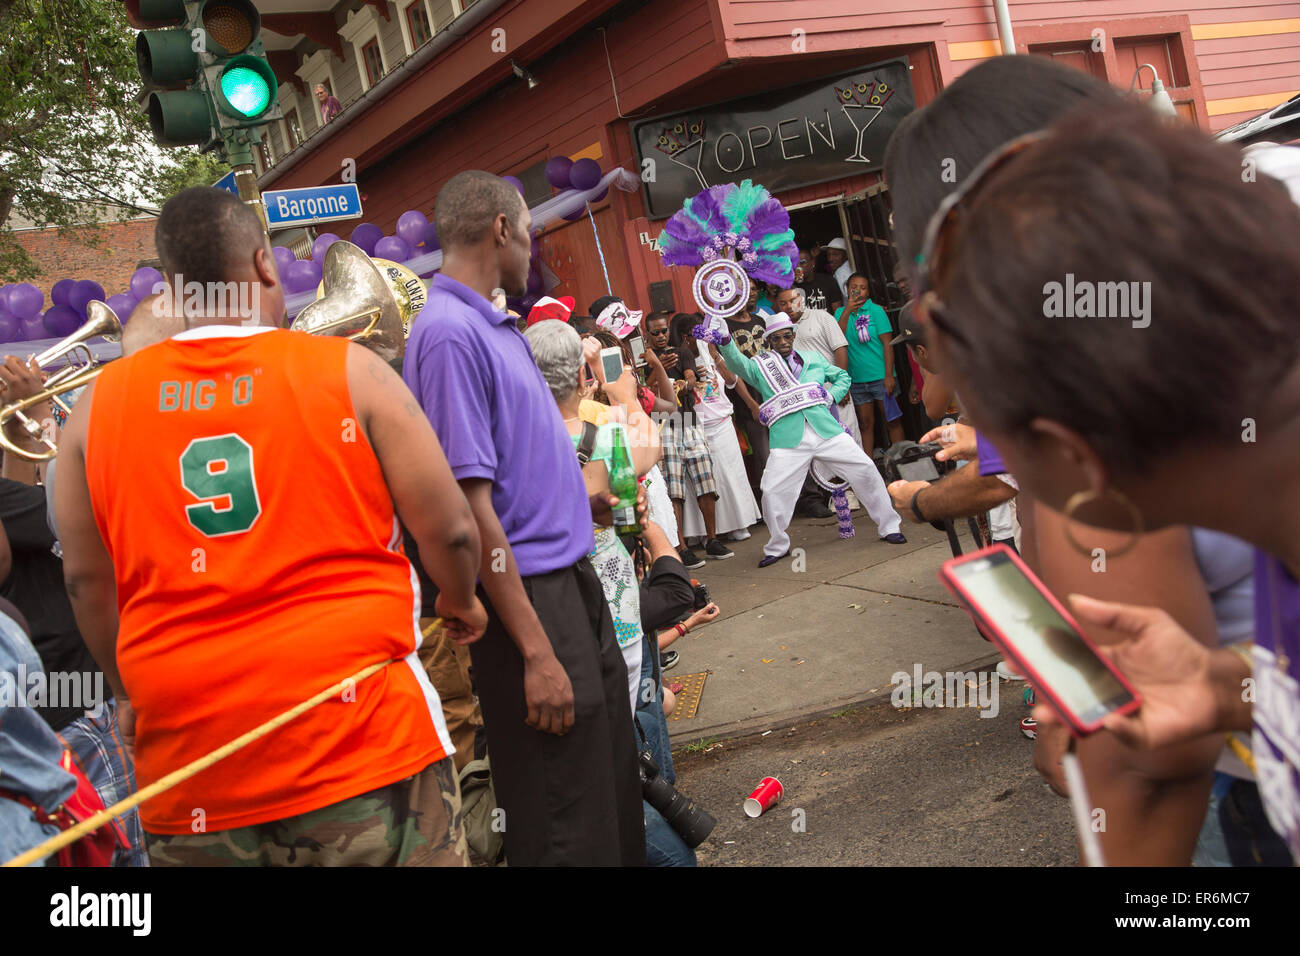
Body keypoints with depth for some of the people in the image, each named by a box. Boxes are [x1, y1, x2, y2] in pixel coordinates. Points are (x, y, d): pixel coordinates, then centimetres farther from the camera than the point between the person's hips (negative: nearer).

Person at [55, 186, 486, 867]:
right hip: (363, 736, -3)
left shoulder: (99, 403, 3)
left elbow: (86, 581, 10)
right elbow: (449, 529, -4)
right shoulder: (349, 371, -6)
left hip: (187, 757, 4)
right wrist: (461, 604, 17)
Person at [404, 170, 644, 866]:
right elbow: (470, 505, -22)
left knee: (613, 776, 22)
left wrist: (576, 496, 33)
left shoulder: (492, 324, 11)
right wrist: (535, 650, -23)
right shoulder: (449, 331, -18)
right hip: (527, 596, -9)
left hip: (572, 578, 10)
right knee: (567, 831, 2)